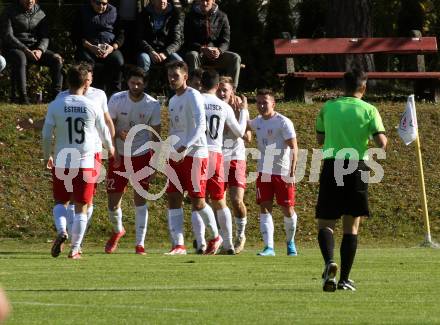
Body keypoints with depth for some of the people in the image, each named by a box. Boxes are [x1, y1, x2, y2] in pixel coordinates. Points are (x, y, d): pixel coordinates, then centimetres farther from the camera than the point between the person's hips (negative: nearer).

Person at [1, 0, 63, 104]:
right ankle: (22, 96, -42)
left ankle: (56, 94, -17)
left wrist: (40, 50, -17)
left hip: (35, 49, 5)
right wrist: (26, 50, -24)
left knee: (57, 59, -17)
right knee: (20, 58, -39)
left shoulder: (40, 14, 8)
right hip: (13, 48, -5)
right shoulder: (10, 12, -5)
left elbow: (44, 37, 6)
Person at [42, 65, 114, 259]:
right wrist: (110, 148, 33)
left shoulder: (55, 106, -4)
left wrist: (47, 156, 17)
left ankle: (61, 230, -12)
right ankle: (75, 249, 4)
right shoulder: (92, 107, -3)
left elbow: (46, 134, -2)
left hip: (61, 164, 0)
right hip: (86, 163, 0)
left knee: (60, 201, 17)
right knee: (81, 206, 8)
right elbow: (104, 133, 11)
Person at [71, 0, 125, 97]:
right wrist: (91, 47, -18)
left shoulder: (113, 12, 11)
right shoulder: (83, 12, 6)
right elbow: (75, 35, -2)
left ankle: (114, 93, -20)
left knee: (118, 62, -30)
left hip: (109, 48, 1)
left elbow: (120, 34, 8)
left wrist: (112, 47, -14)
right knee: (86, 61, -35)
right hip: (88, 47, -1)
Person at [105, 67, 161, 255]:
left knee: (140, 199, -8)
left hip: (141, 155, -1)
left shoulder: (152, 105, -8)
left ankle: (140, 244, -3)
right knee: (113, 202, 2)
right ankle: (117, 231, 32)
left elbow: (155, 135, -1)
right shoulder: (116, 100, -9)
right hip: (119, 155, 1)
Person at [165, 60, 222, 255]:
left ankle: (215, 237, 17)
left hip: (194, 153, -8)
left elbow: (200, 125, -19)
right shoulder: (172, 101, 17)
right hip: (176, 156, 8)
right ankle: (178, 245, -2)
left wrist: (185, 147, -28)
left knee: (197, 201, -4)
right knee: (173, 199, -1)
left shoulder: (193, 96, -9)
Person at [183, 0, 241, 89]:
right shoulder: (191, 16, 4)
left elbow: (225, 41, 3)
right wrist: (202, 49, -24)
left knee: (235, 58, -24)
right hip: (198, 52, -2)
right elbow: (188, 41, -4)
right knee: (192, 55, -37)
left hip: (216, 52, 2)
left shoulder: (221, 16, 9)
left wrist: (219, 50, -22)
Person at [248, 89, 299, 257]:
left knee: (287, 209, 2)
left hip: (283, 172, -5)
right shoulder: (258, 122, 7)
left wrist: (292, 172, -21)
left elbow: (294, 148, -15)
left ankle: (290, 243, 25)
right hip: (264, 172, 5)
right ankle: (269, 247, -8)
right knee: (265, 208, -5)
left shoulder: (283, 122, -13)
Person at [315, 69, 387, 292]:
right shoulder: (369, 110, 1)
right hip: (357, 168, -1)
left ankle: (329, 262, -23)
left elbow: (320, 139, 18)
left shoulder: (328, 108, 7)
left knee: (325, 223, 6)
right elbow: (381, 142, -7)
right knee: (351, 226, 8)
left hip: (331, 167, 1)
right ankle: (344, 279, 5)